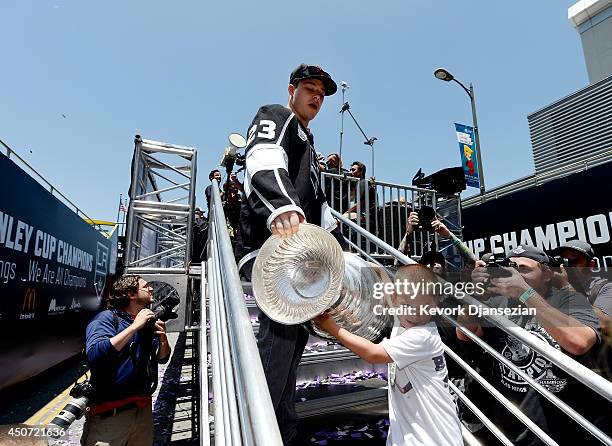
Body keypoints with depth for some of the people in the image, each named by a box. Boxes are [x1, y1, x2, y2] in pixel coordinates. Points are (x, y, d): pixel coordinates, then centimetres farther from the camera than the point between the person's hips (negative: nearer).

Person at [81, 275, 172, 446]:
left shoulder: (148, 322, 7)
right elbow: (94, 355, -28)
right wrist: (135, 326, -26)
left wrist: (163, 339, -9)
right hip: (109, 413, -6)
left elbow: (162, 358, 12)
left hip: (143, 409, 6)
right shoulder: (106, 318, -11)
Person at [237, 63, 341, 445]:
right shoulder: (275, 116, 6)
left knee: (295, 334, 7)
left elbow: (317, 202, 34)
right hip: (272, 241, -9)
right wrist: (281, 207, -38)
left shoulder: (308, 144, 35)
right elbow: (264, 161, -18)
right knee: (281, 331, -17)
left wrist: (338, 245, 26)